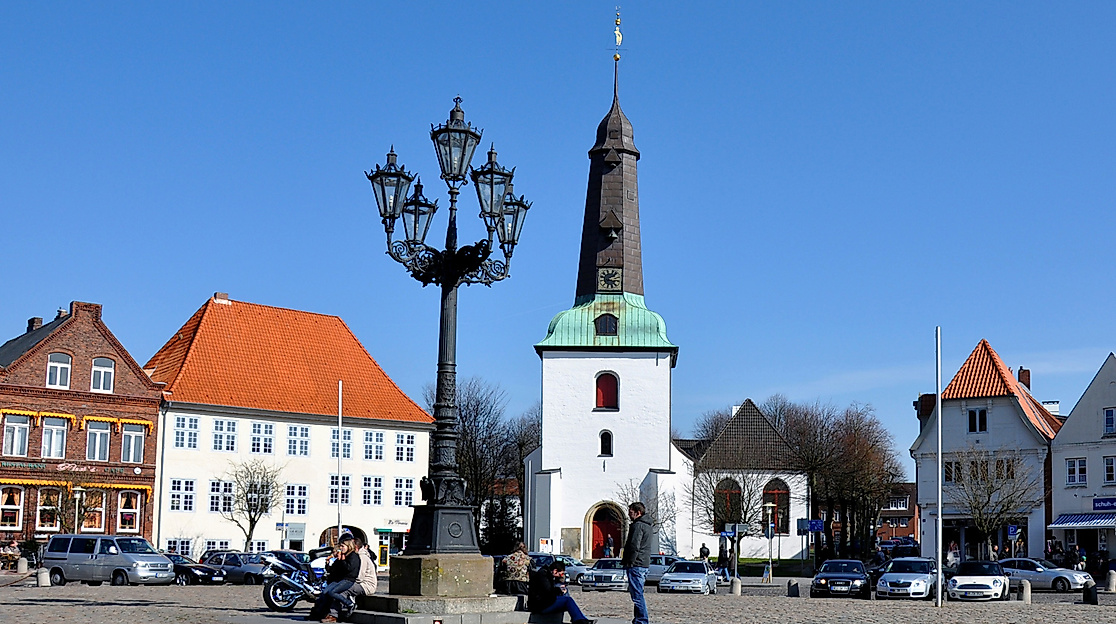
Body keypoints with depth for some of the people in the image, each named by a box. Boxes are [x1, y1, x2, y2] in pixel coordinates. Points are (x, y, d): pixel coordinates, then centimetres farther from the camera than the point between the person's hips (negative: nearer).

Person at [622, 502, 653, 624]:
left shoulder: (637, 526, -13)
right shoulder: (648, 526, 19)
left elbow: (634, 546, -20)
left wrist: (629, 562, -15)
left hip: (636, 565, -10)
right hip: (645, 564, 10)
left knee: (637, 594, -9)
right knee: (638, 593, 17)